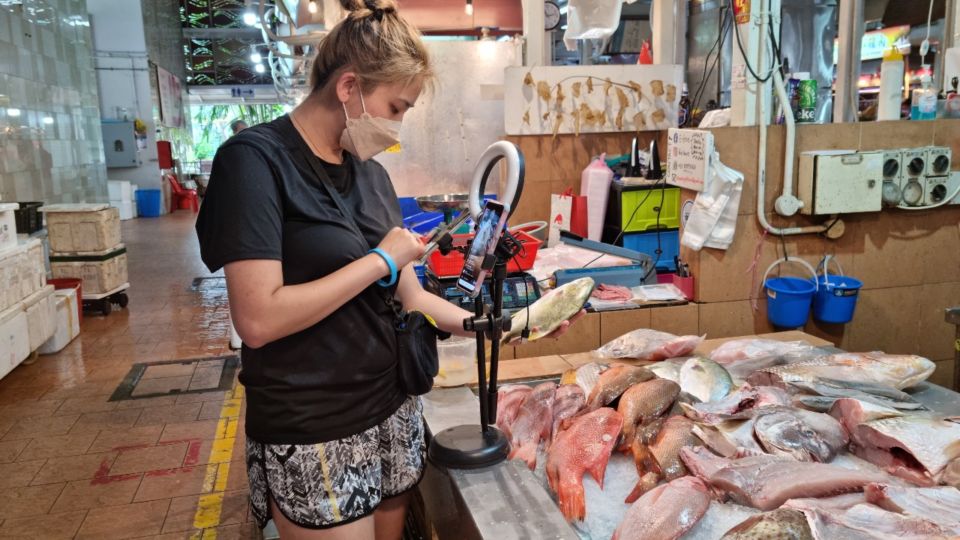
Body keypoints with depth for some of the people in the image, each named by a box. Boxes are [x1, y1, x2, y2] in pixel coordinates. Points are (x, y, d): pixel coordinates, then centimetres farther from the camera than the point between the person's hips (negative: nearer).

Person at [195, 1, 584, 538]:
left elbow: (409, 297, 9)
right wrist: (381, 260, -18)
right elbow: (258, 320, -24)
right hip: (313, 436, -6)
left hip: (394, 410, 7)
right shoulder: (256, 160, -15)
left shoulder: (372, 174, 6)